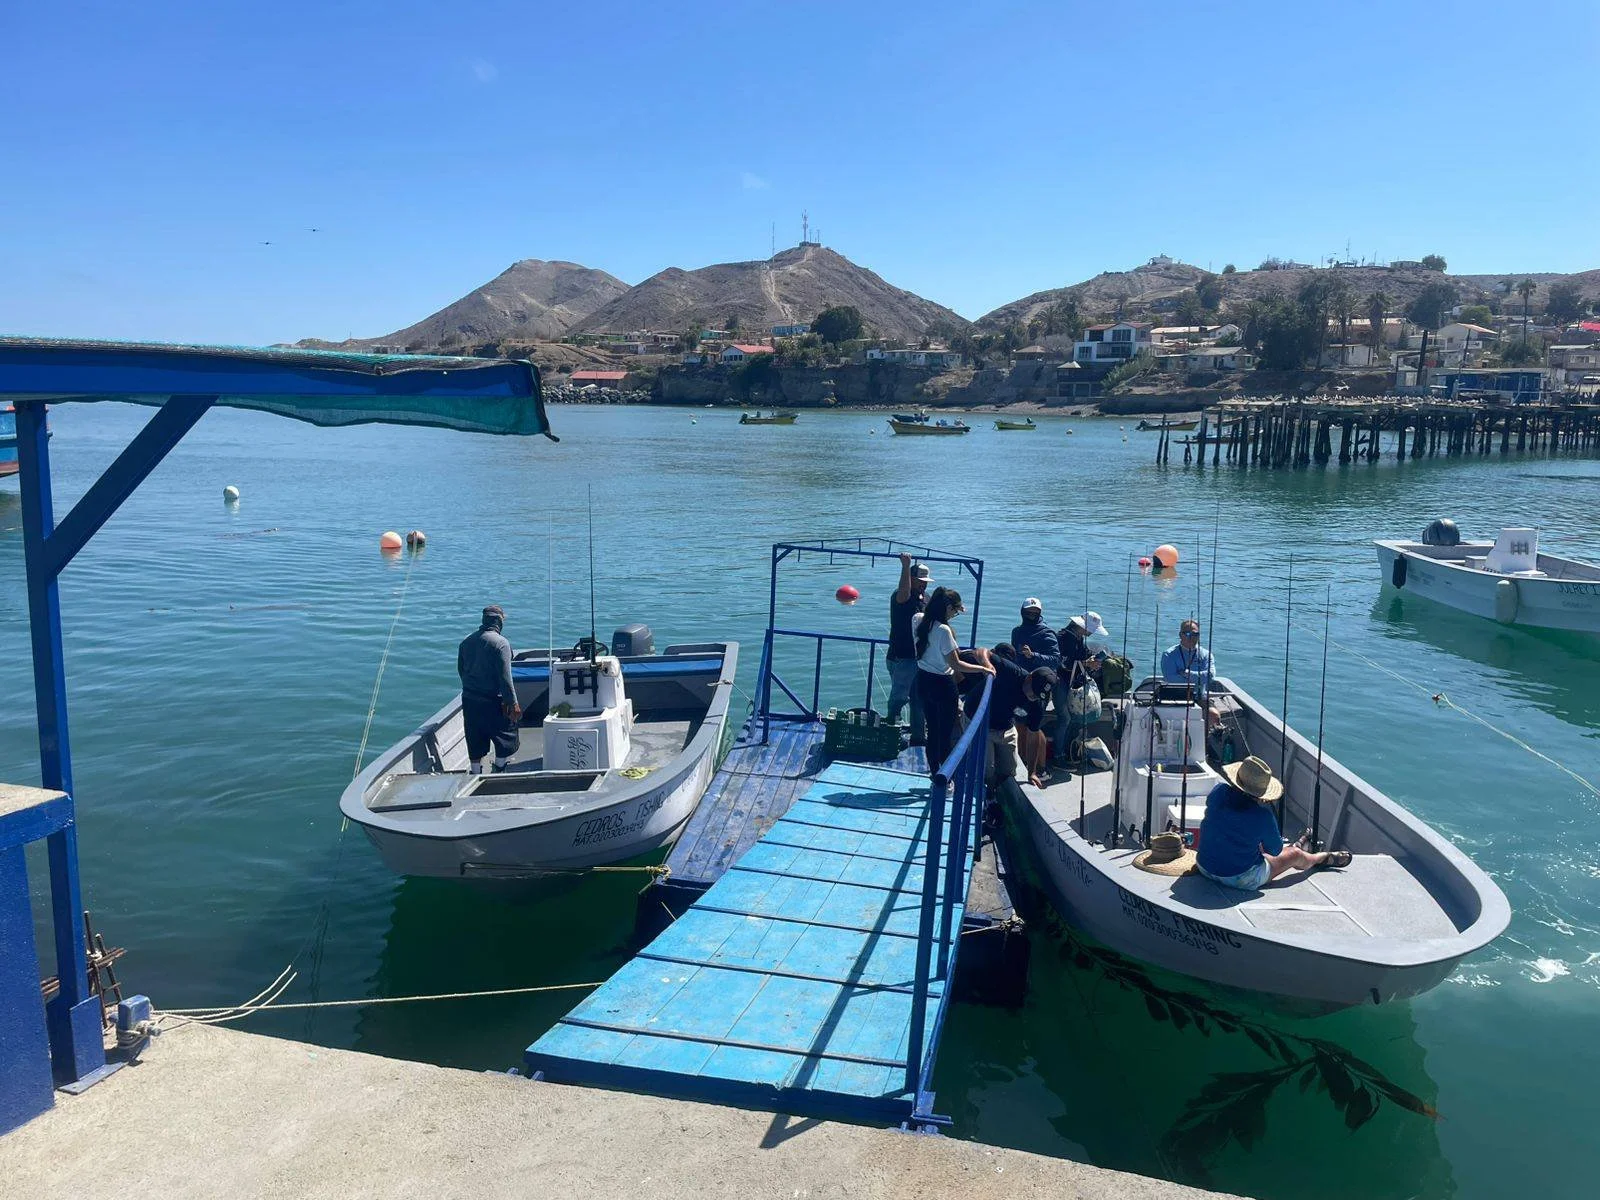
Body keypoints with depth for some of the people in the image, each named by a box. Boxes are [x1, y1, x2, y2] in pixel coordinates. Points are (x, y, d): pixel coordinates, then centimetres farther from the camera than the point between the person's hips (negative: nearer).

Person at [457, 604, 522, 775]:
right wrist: (513, 703, -14)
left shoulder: (466, 641, 5)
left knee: (475, 744, 15)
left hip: (468, 700, 6)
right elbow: (505, 677, -18)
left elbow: (460, 670, 16)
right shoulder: (500, 642, -15)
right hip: (492, 702, -6)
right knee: (507, 741, 10)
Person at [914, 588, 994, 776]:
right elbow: (956, 664, -22)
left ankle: (935, 774, 27)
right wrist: (983, 668, -14)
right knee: (946, 736, 4)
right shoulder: (943, 630, -24)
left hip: (923, 680, 8)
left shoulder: (920, 620, -2)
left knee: (932, 731, 18)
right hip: (942, 684, -8)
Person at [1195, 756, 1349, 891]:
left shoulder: (1219, 792, -14)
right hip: (1240, 879, -5)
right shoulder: (1263, 816, -23)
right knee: (1295, 854, 17)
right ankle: (1326, 858, 48)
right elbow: (1275, 851, -6)